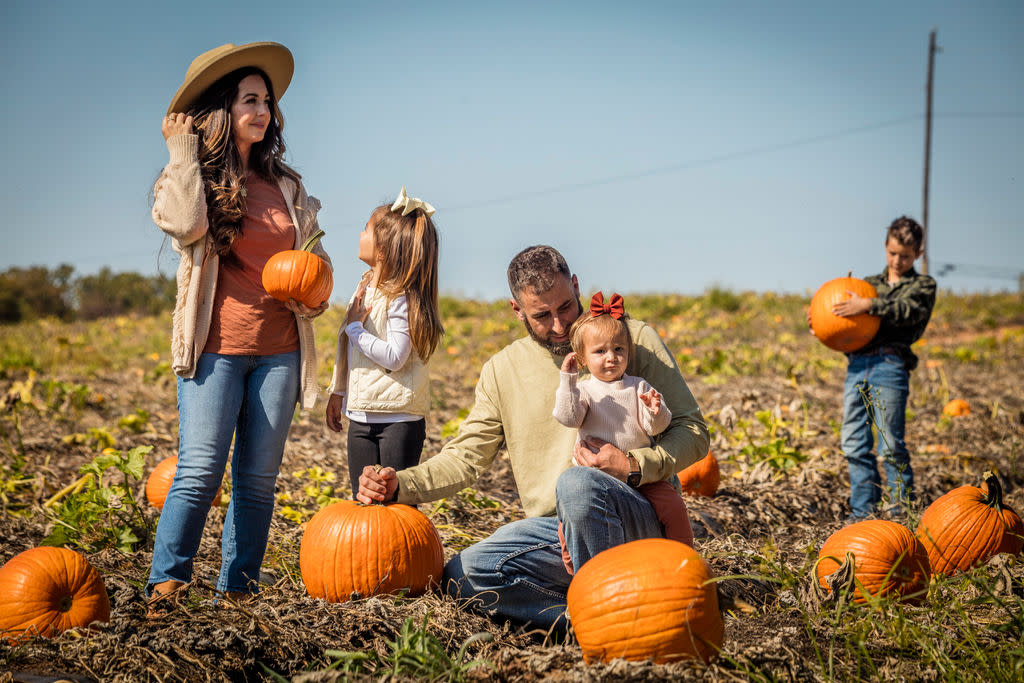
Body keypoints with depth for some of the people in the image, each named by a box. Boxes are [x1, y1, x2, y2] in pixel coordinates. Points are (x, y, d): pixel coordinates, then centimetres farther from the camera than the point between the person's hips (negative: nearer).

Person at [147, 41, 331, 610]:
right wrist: (183, 152, -11)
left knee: (258, 478, 4)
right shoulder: (192, 178, 3)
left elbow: (316, 257, 22)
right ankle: (165, 585, -3)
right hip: (215, 346, -4)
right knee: (200, 471, -13)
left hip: (278, 350, 4)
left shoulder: (285, 185, 14)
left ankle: (238, 589, 13)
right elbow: (185, 225, -21)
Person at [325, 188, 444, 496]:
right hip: (360, 417, 8)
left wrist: (356, 328, -15)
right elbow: (345, 347, 18)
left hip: (398, 419, -8)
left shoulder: (401, 299, -16)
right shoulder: (365, 286, 10)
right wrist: (337, 392, 22)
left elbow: (394, 357, -25)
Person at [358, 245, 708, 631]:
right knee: (463, 575, -21)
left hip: (638, 519, -3)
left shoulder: (634, 340, 1)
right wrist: (400, 485, -8)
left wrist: (633, 466, -17)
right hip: (555, 529, 4)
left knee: (575, 483, -37)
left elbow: (692, 432, 1)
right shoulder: (502, 371, 11)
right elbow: (465, 456, 10)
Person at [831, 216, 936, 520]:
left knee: (891, 445, -8)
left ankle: (903, 513, 1)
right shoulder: (869, 284, 25)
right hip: (856, 364, 5)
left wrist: (868, 305, -20)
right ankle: (862, 514, 11)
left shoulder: (923, 285, 12)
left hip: (890, 365, -5)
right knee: (854, 445, 3)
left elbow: (909, 311, -9)